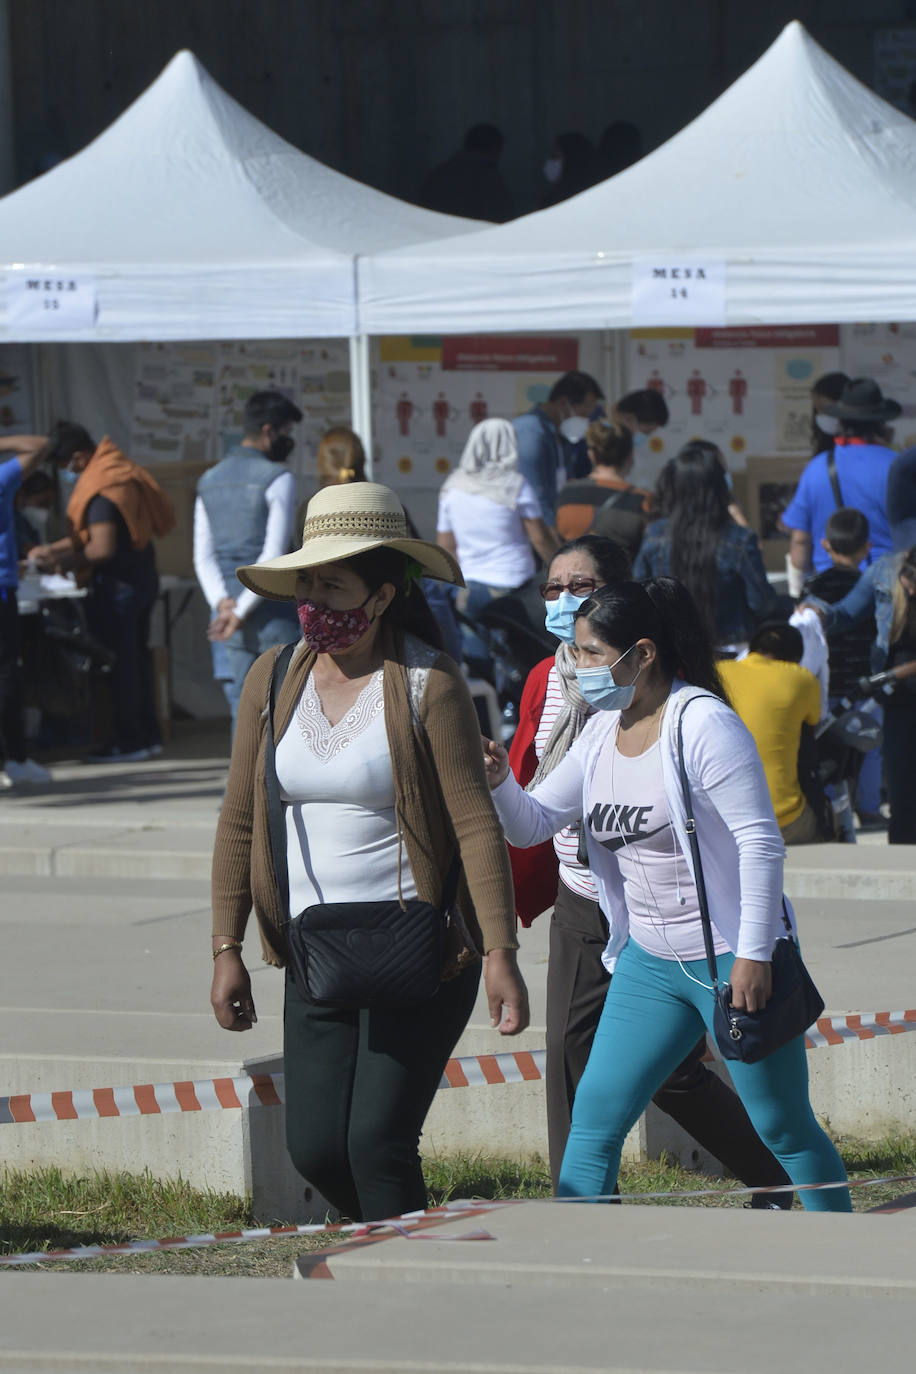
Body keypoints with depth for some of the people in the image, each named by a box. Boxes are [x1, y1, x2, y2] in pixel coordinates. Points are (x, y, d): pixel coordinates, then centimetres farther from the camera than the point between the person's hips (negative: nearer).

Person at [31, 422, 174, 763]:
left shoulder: (101, 488, -21)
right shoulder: (119, 470, 11)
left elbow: (103, 548, -24)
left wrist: (64, 562, -11)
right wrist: (54, 550, 16)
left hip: (118, 583, -10)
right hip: (142, 576, 10)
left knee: (120, 662, -2)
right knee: (136, 657, 16)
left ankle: (128, 741, 2)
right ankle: (148, 735, 22)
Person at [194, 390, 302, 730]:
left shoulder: (209, 481, 13)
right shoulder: (277, 478, -9)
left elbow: (204, 557, 7)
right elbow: (274, 554, -16)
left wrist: (222, 602, -6)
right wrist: (242, 611, -15)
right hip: (271, 613, -6)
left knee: (242, 711, 6)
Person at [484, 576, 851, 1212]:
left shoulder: (703, 724, -16)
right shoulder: (603, 733, 7)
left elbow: (761, 841, -18)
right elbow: (533, 822, 12)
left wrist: (753, 956, -21)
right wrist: (499, 782, -10)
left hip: (733, 960, -7)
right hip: (649, 962, 7)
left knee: (784, 1128, 3)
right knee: (594, 1116, 0)